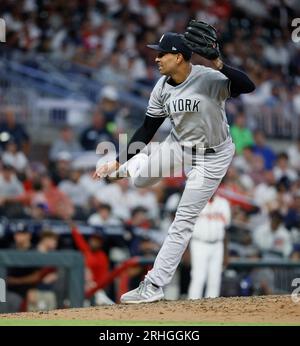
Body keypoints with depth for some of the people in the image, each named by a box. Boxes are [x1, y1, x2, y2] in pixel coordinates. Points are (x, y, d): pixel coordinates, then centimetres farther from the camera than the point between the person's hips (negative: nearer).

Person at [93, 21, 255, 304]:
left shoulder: (209, 79, -28)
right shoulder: (162, 88, -10)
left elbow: (248, 86, -43)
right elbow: (148, 129, -2)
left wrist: (219, 64, -56)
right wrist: (118, 163, -4)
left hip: (212, 156, -5)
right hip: (178, 146, 5)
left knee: (183, 222, -3)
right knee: (139, 179, 8)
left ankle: (154, 286, 2)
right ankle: (131, 165, 47)